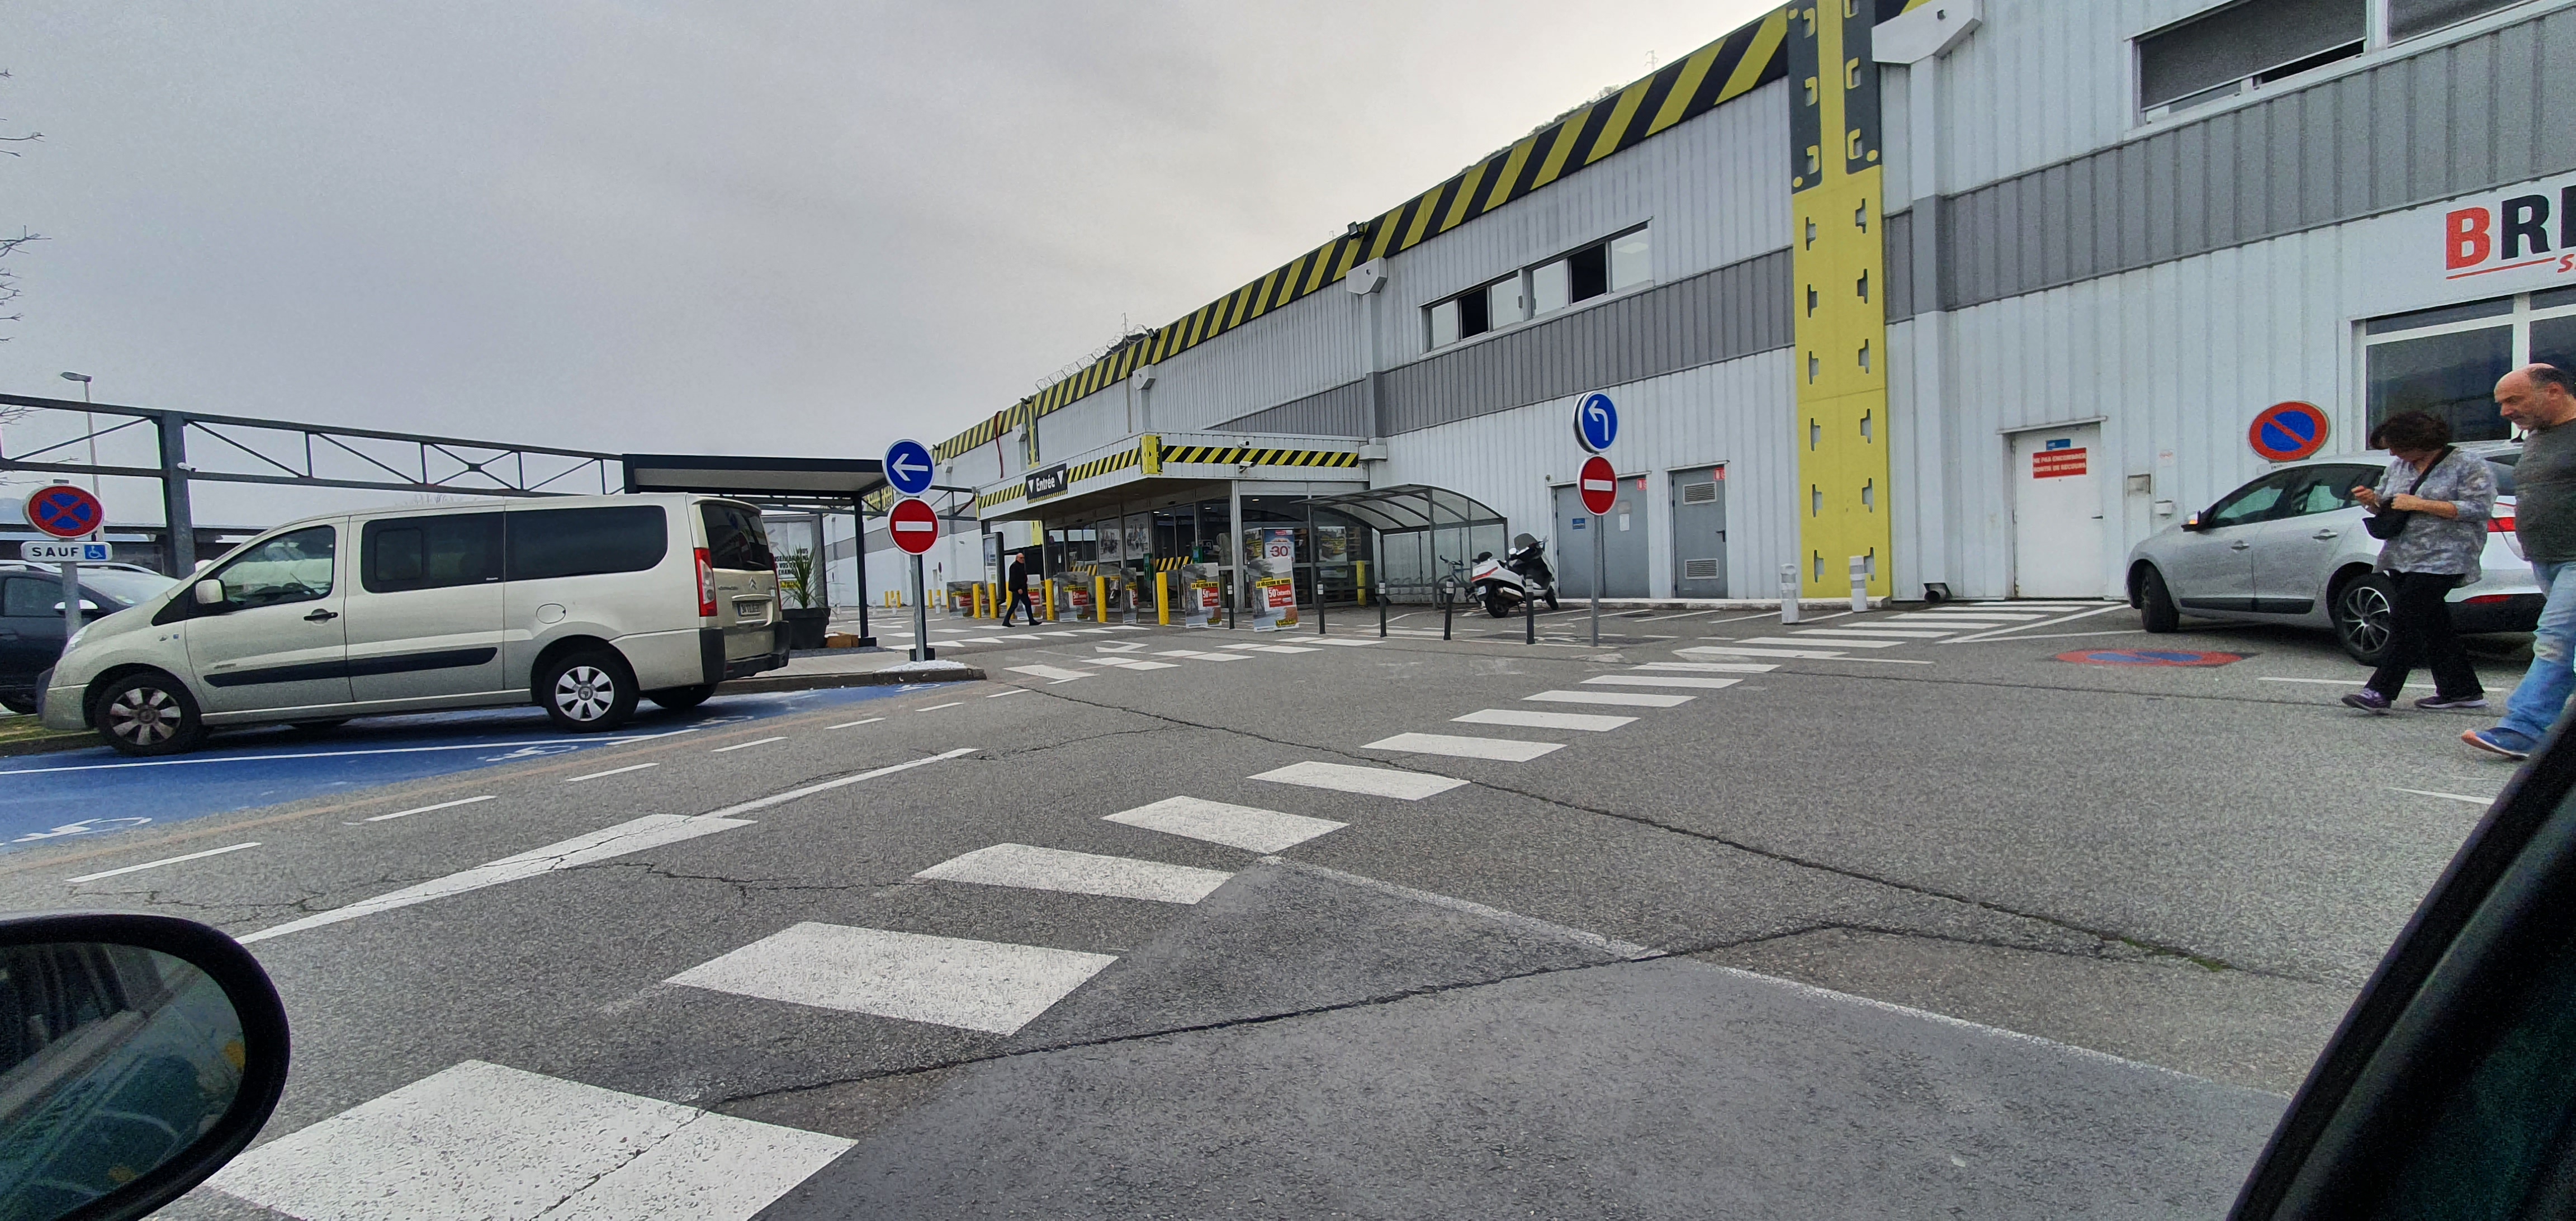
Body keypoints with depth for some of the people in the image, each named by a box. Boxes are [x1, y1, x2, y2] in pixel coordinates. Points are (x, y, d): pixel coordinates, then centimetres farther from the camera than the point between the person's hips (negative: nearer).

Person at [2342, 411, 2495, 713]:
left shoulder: (2469, 466, -4)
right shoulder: (2398, 466, 15)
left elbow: (2478, 508, -12)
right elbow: (2385, 507, 22)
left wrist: (2420, 504, -17)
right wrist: (2371, 500, 0)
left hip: (2442, 560, -7)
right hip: (2401, 559, 7)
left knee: (2405, 619, -14)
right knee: (2431, 625, 9)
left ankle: (2381, 691, -16)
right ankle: (2463, 690, 18)